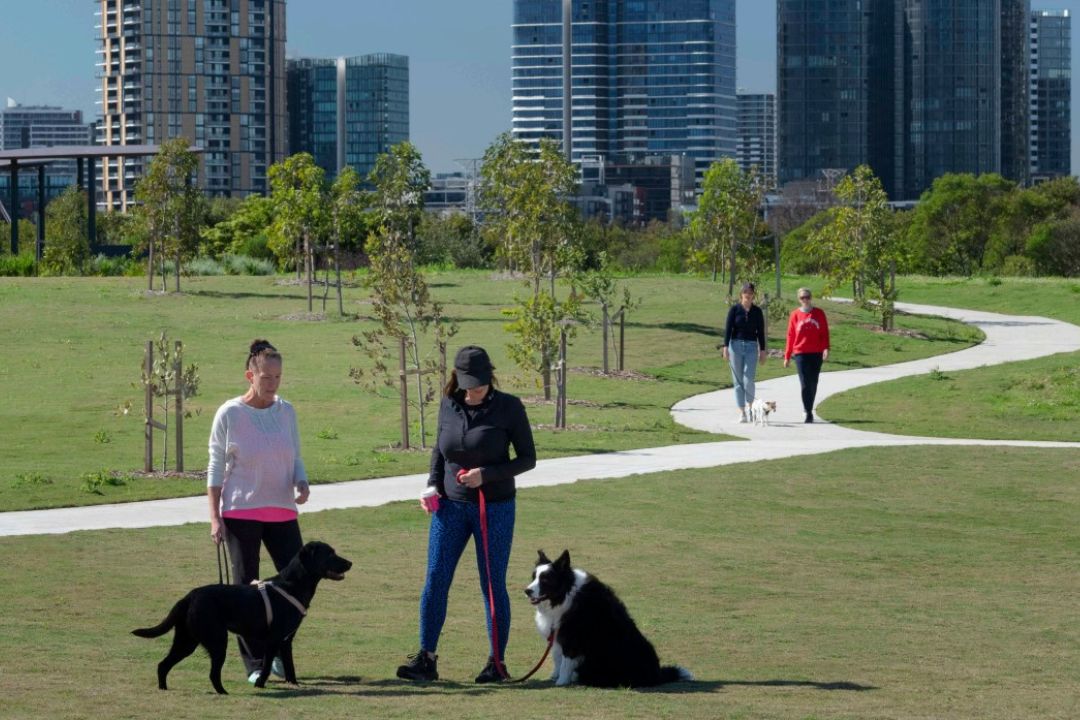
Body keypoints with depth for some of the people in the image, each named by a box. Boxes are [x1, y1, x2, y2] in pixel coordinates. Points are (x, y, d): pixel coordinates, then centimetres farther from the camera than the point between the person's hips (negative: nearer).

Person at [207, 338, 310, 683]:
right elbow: (216, 467, -2)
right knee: (246, 587, 0)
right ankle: (255, 663, 6)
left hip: (282, 512, 4)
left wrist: (302, 485, -9)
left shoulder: (286, 412, 6)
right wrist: (214, 516, -7)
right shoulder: (229, 414, -5)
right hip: (240, 513, -4)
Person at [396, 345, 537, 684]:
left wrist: (486, 474, -18)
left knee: (493, 585, 1)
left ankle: (497, 662, 11)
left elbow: (528, 459, -6)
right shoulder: (449, 405, 2)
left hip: (495, 508, -3)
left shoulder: (509, 407, -9)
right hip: (451, 505, 3)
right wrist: (432, 486, 1)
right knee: (435, 579, -4)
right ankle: (426, 659, -1)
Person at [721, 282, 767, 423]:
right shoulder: (734, 309, 2)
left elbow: (761, 331, 9)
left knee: (748, 380, -11)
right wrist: (725, 347, -8)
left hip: (751, 347, 0)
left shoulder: (757, 311, 6)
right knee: (738, 381, 1)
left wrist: (762, 350, 7)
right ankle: (742, 413, 4)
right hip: (736, 345, 0)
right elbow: (728, 328, 0)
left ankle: (749, 405, 13)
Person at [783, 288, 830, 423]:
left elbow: (824, 332, 4)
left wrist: (826, 348, -11)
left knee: (813, 384, 8)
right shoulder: (795, 315, 4)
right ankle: (808, 413, -12)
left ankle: (809, 410, 22)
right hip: (800, 354, -1)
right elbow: (790, 335, 7)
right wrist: (787, 356, 8)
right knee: (805, 384, -11)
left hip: (816, 354, 1)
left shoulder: (819, 313, 5)